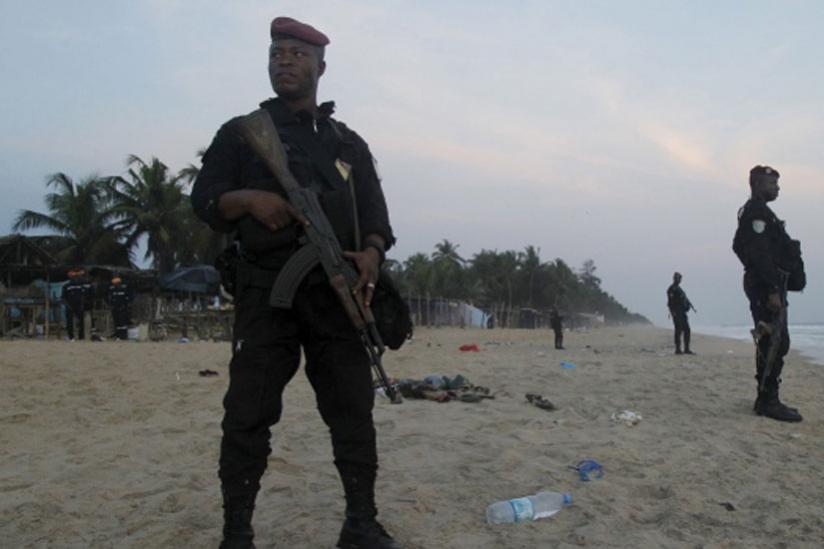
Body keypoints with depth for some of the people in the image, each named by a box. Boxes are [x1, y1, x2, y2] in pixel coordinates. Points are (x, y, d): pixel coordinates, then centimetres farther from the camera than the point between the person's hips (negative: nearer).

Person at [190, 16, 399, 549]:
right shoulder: (241, 132, 13)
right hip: (266, 289, -2)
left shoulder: (348, 142, 18)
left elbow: (374, 213, 12)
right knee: (248, 413, -3)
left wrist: (372, 252, -10)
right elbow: (204, 201, 7)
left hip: (335, 291, 2)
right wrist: (248, 198, -15)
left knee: (354, 410, 1)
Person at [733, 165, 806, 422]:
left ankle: (766, 399, 15)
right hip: (766, 286, -11)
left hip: (767, 287, 11)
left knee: (772, 343, 11)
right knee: (775, 343, -11)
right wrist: (772, 290, -25)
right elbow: (760, 254, -20)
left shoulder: (755, 213, 23)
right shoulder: (757, 212, -10)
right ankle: (768, 400, -9)